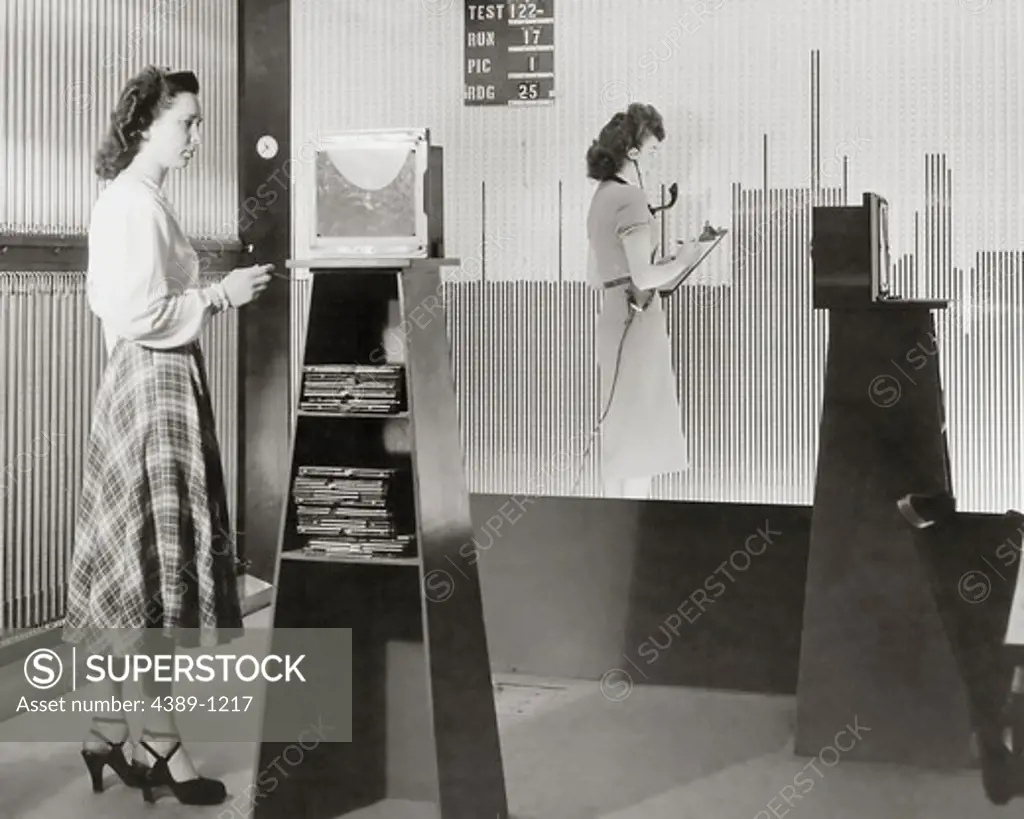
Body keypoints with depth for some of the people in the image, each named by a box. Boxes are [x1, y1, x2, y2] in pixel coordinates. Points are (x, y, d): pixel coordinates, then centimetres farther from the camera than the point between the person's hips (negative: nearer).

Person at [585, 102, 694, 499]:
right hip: (638, 318, -9)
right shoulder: (630, 199, -14)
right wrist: (682, 262, -6)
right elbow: (643, 277, -20)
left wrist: (663, 267, 21)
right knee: (639, 430, -3)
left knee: (618, 431, 14)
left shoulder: (601, 197, 14)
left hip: (612, 316, 9)